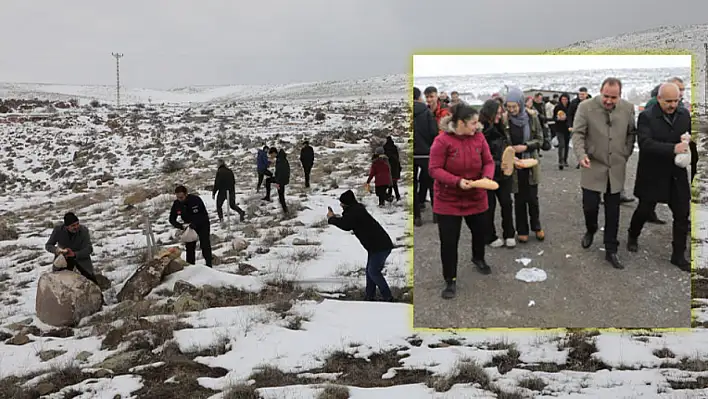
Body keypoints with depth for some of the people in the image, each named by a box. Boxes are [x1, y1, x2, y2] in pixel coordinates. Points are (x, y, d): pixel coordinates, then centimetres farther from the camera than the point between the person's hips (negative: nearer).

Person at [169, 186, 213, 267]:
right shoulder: (176, 204, -14)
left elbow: (205, 215, -23)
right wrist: (181, 226, -22)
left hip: (202, 225, -4)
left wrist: (194, 224, -33)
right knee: (189, 247, 3)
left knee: (205, 245, -8)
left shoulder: (196, 200, -27)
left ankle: (209, 266, -2)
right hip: (188, 227, 4)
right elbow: (172, 219, -5)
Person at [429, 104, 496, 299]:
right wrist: (457, 181, -30)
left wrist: (487, 177, -19)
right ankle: (450, 281, 13)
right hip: (448, 200, -5)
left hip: (476, 197, 5)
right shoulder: (442, 140, -19)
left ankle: (478, 258, 54)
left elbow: (489, 161, 2)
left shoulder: (479, 138, -4)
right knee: (449, 241, -3)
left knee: (480, 231, 22)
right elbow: (434, 169, -19)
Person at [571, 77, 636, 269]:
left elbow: (631, 133, 13)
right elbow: (578, 133, -11)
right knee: (590, 205, 0)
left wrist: (626, 154, 6)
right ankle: (590, 230, 34)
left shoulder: (628, 108, 0)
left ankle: (611, 250, 16)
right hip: (593, 167, -2)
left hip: (616, 168, 2)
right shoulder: (586, 107, -10)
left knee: (613, 210, 6)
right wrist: (581, 154, -26)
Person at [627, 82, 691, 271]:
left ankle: (678, 255, 17)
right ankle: (632, 237, 40)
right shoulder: (646, 117, -12)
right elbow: (645, 144, -24)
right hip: (653, 175, -4)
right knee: (644, 210, 12)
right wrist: (673, 149, -35)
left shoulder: (684, 114, 3)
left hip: (677, 175, 4)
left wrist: (688, 144, -12)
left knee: (682, 215, 5)